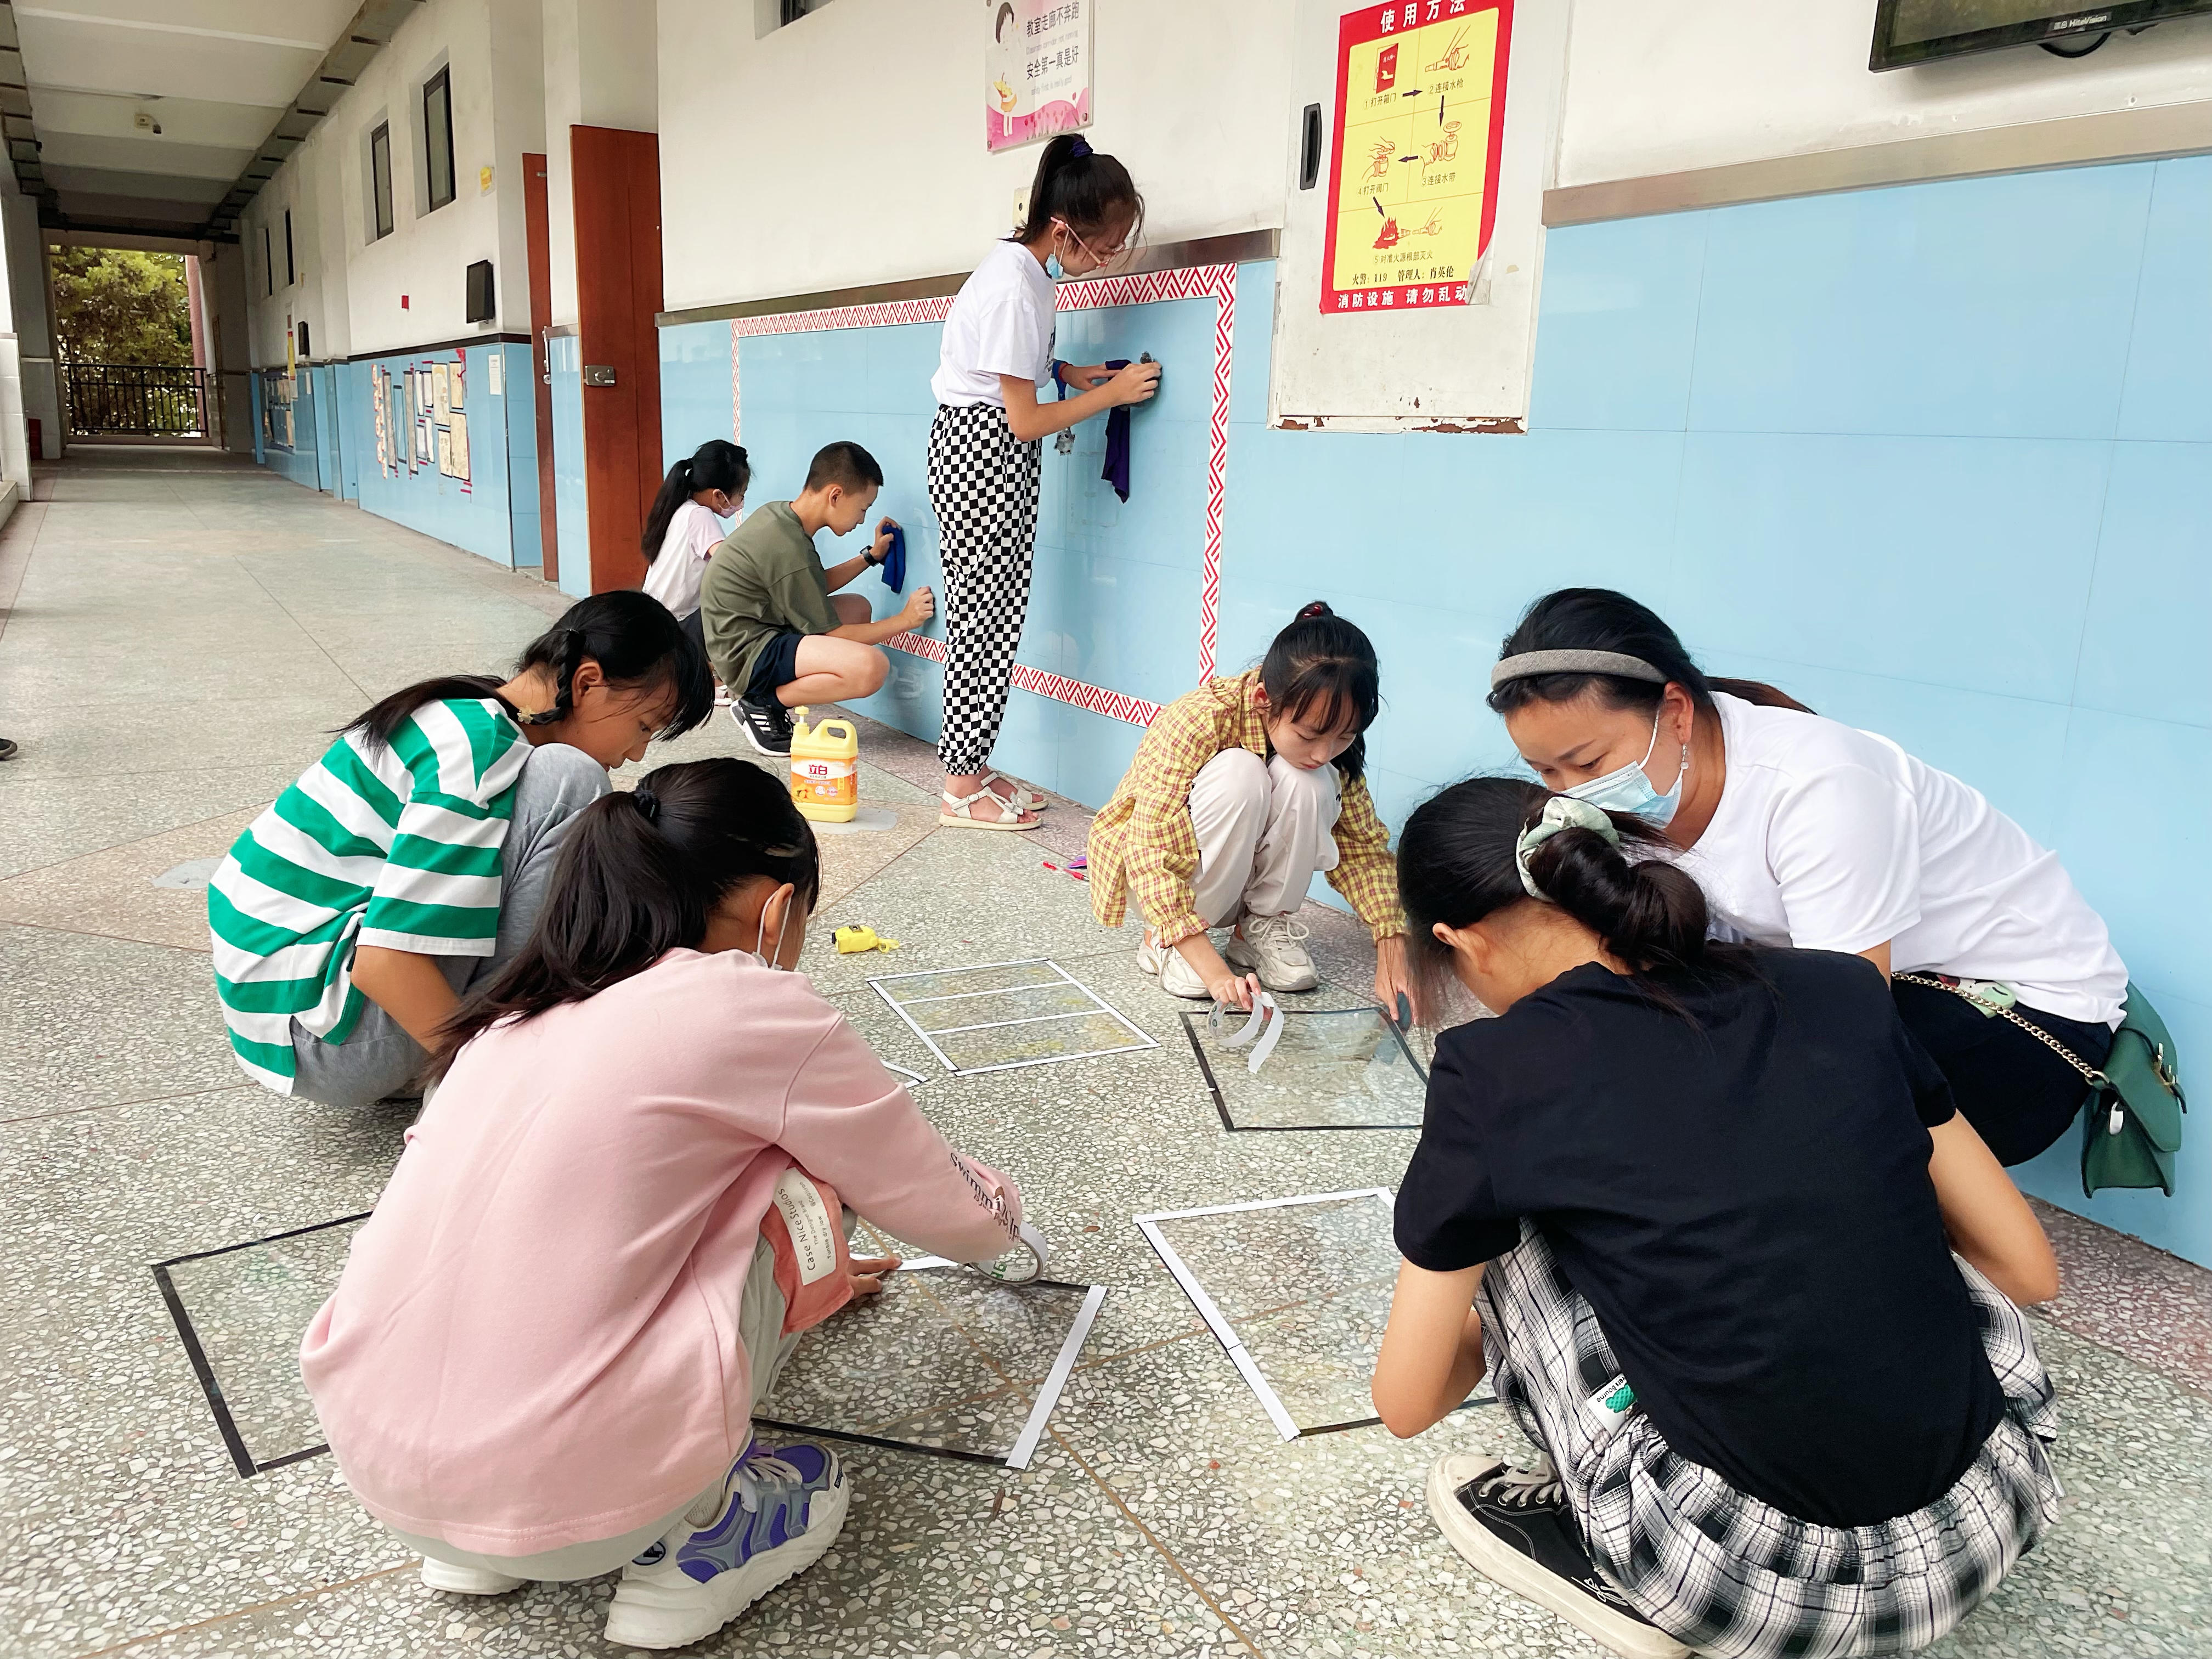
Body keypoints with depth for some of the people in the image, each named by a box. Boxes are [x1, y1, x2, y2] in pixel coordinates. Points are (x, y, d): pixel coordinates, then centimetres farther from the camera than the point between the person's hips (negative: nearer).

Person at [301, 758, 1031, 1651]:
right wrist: (1003, 1209, 29)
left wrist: (797, 1276, 44)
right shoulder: (754, 1007, -7)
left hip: (373, 1461, 7)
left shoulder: (528, 1007, 13)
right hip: (571, 1491, -7)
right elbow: (956, 1215, 5)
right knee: (803, 1177, 7)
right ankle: (693, 1534, 12)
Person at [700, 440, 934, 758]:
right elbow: (829, 635, -13)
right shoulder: (790, 550, -22)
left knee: (857, 607, 21)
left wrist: (872, 555, 16)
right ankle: (762, 704, -7)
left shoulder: (779, 514, 6)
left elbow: (816, 587, 21)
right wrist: (904, 621, -6)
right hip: (750, 654, -11)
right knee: (871, 666, -27)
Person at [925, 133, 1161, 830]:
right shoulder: (1016, 288, -21)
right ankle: (962, 788, 2)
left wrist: (1066, 370, 10)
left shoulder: (1022, 263, 8)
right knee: (986, 614, -5)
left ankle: (973, 766, 15)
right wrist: (1112, 394, -11)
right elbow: (1025, 422, -19)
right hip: (982, 450, -10)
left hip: (994, 451, 10)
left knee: (992, 614, 9)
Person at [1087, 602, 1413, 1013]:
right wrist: (1216, 974, -46)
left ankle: (1261, 928, -7)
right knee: (1238, 775, -34)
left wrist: (1392, 953, -27)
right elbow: (1152, 853, -37)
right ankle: (1163, 939, -15)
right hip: (1157, 869, -4)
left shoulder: (1332, 747, -17)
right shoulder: (1198, 719, -33)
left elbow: (1363, 843, -12)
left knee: (1305, 783, -27)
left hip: (1236, 878, 4)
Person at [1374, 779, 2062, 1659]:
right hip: (1998, 1523, 5)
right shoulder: (1836, 988, 2)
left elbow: (1407, 1404, 1)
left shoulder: (1495, 1070, -9)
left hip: (1760, 1584, -4)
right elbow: (2028, 1271, 10)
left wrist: (1485, 1330, 24)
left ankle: (1608, 1565, 16)